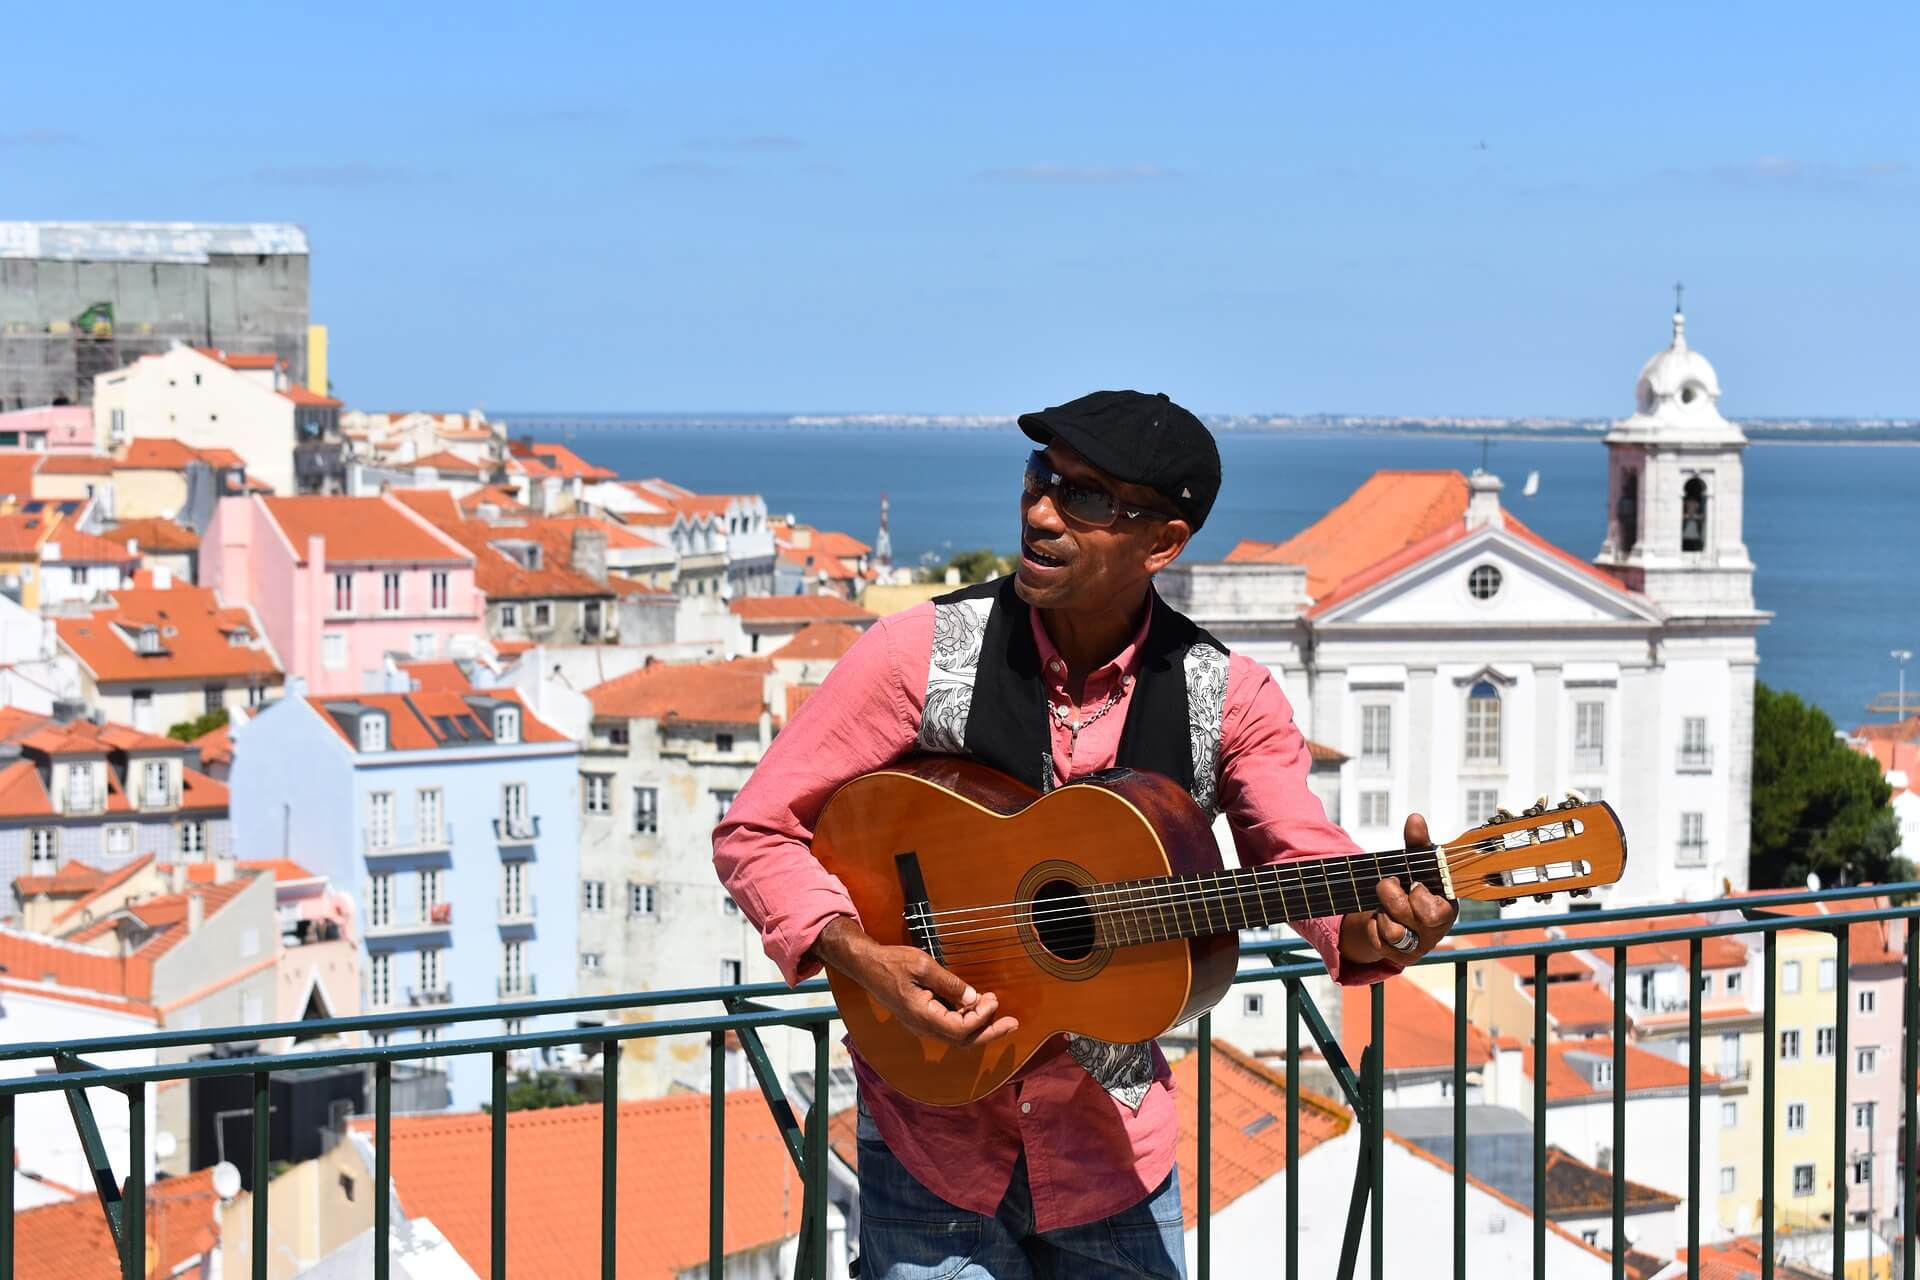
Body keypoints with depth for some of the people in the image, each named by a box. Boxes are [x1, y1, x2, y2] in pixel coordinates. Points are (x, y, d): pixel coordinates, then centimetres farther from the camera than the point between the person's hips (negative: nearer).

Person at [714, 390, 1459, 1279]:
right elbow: (754, 831, -7)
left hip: (1114, 1153, 2)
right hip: (931, 1133, -1)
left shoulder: (1227, 698, -5)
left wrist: (1375, 930, -35)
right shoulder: (924, 654, -10)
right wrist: (862, 959, -22)